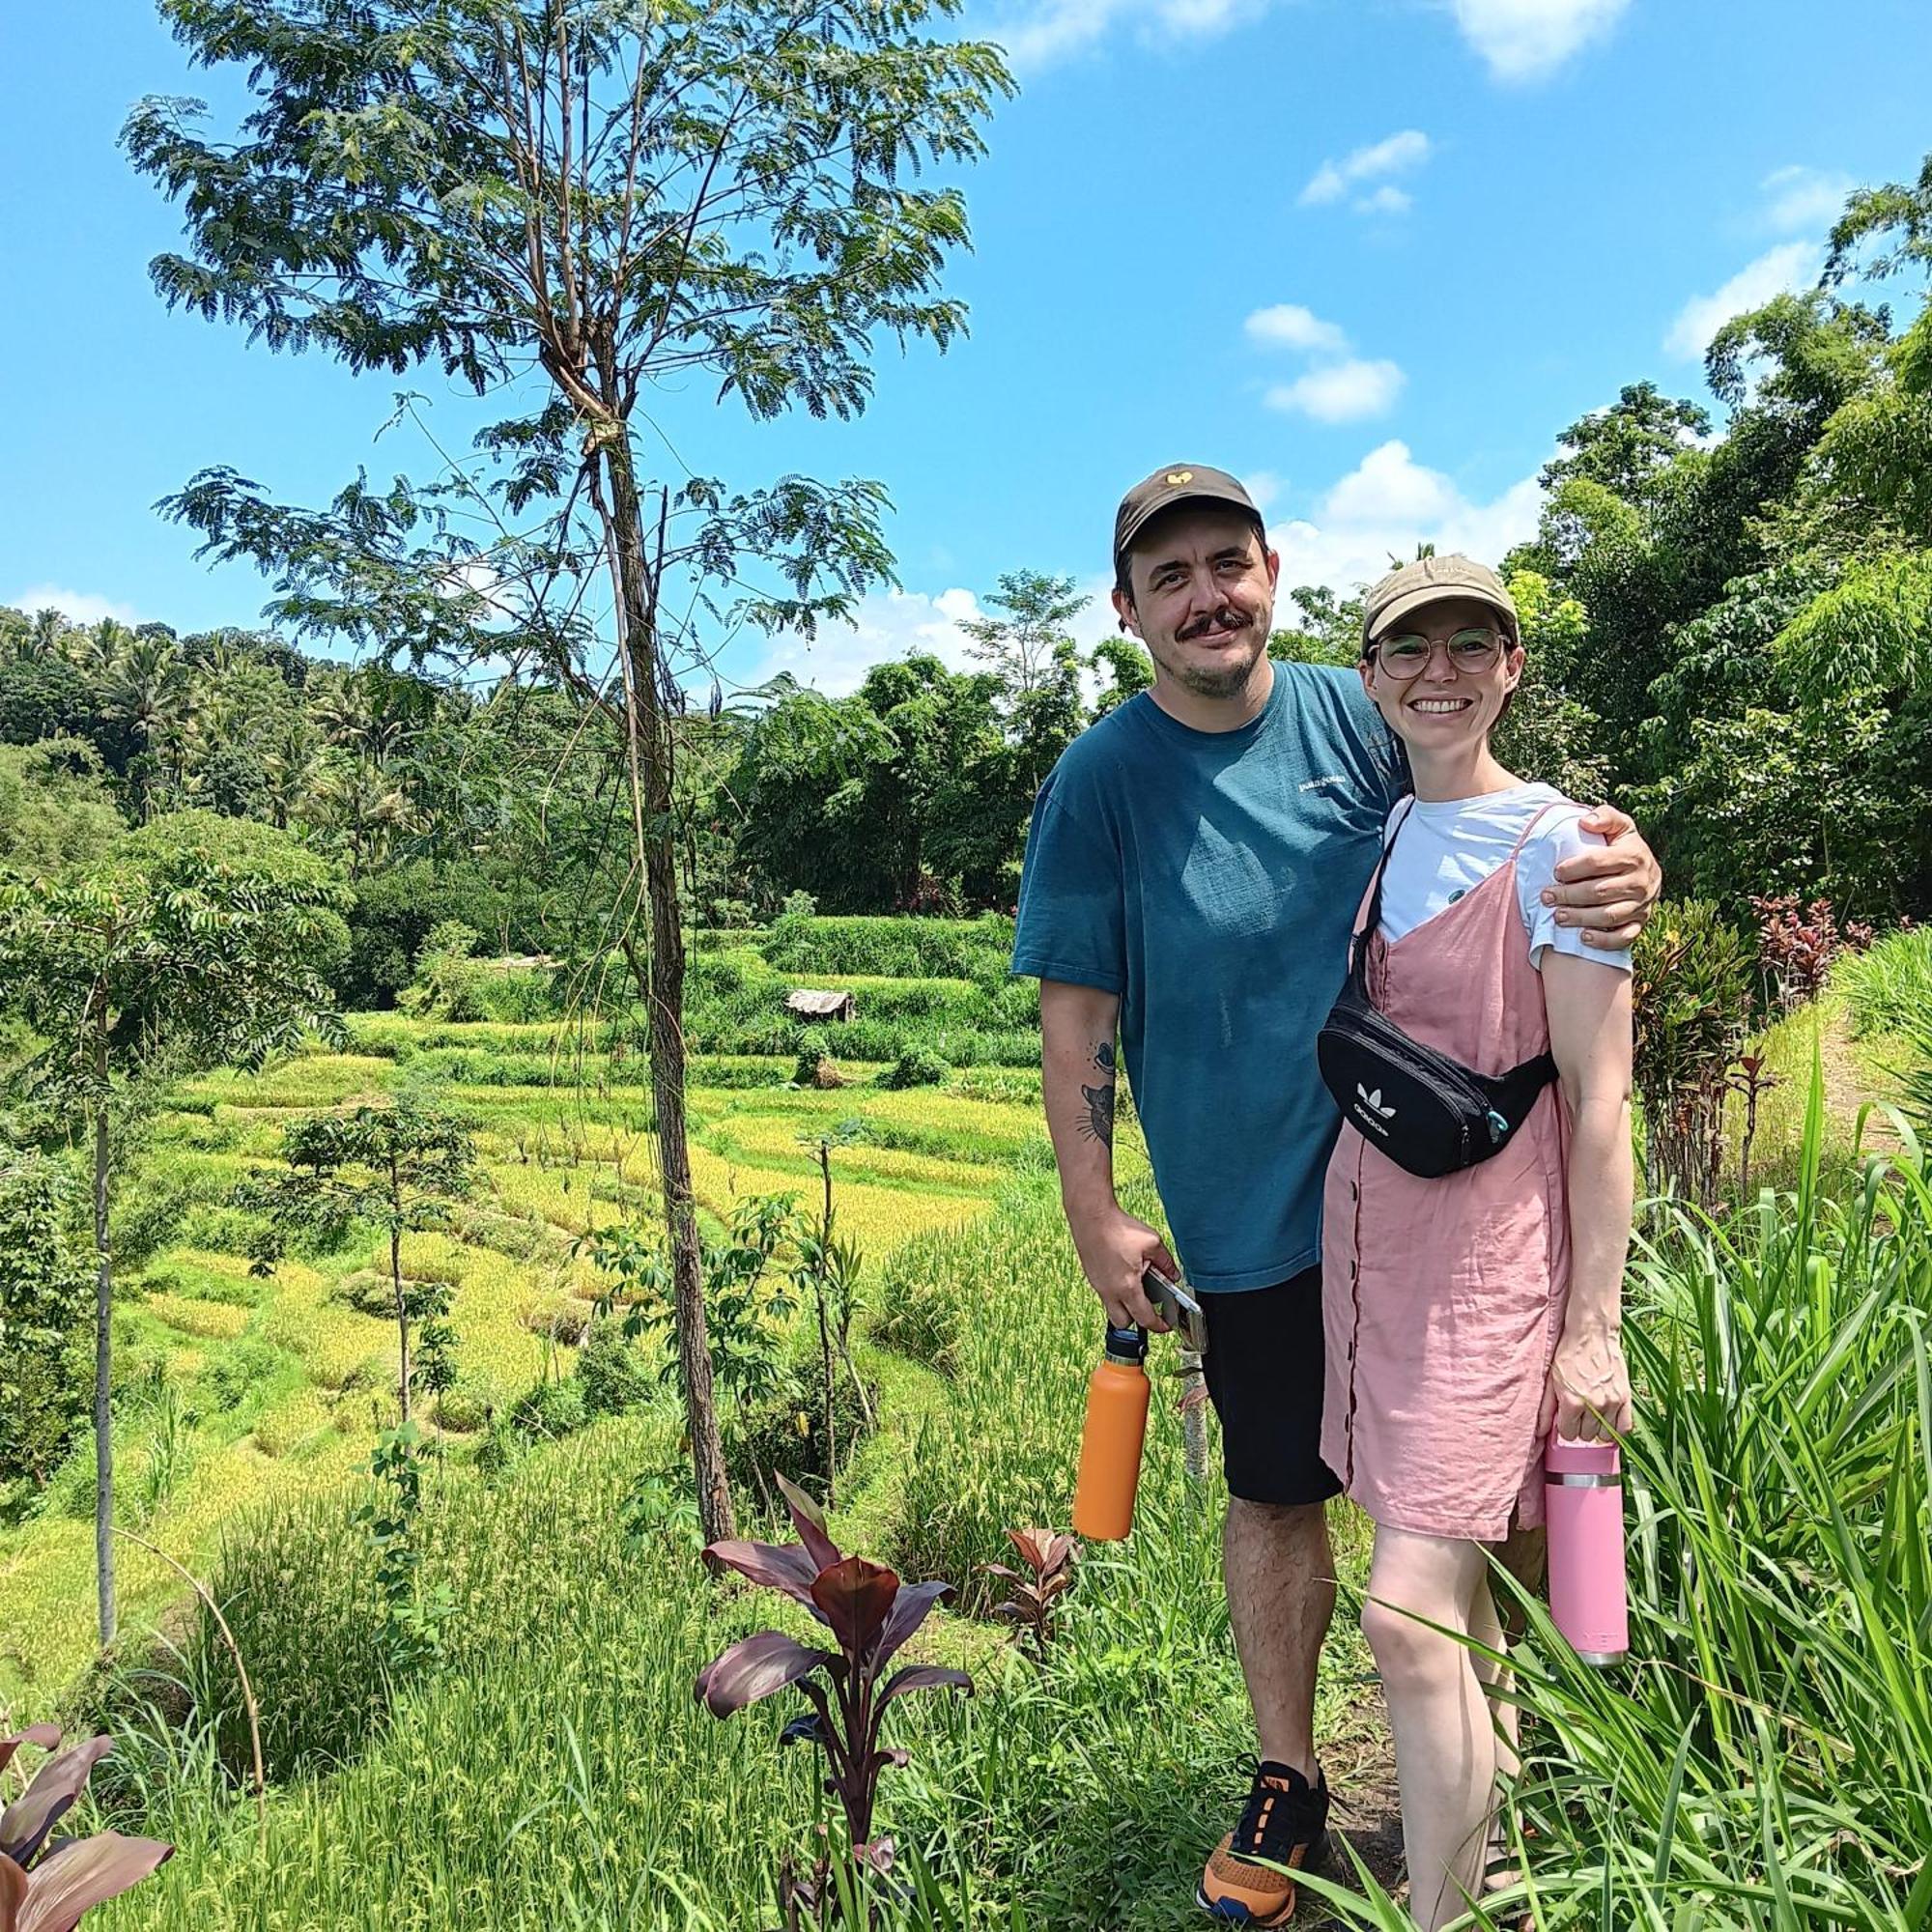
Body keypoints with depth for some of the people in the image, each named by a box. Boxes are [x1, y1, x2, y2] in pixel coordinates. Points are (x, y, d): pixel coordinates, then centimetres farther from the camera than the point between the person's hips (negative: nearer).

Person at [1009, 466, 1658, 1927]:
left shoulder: (1358, 716, -2)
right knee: (1275, 1496, 12)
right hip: (1251, 1214, -2)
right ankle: (1287, 1781, 33)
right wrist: (1096, 1219, -7)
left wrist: (1621, 862, -19)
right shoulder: (1102, 780, -7)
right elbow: (1077, 1015, -6)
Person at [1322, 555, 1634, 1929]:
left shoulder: (1554, 845, -9)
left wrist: (1594, 1326, -10)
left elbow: (1598, 1106, -9)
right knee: (1454, 1594, 16)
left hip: (1491, 1259, -6)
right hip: (1369, 1242, 6)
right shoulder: (1373, 839, 9)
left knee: (1411, 1617, -10)